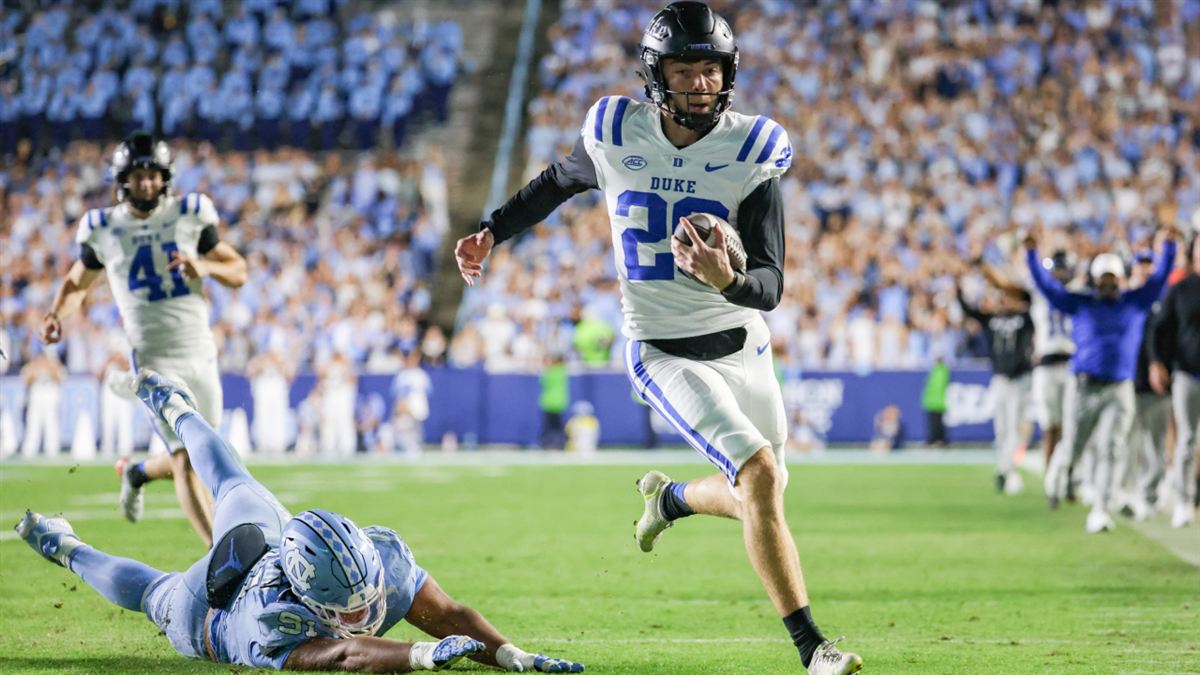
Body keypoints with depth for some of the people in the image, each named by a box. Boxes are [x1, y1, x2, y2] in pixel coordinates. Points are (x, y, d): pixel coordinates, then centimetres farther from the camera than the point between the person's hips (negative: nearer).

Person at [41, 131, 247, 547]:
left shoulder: (189, 216, 2)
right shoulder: (104, 229, 0)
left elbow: (238, 272, 6)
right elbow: (77, 283, 15)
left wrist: (205, 267, -14)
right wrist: (57, 315, -4)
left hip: (200, 354, 3)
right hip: (155, 360, -3)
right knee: (186, 462, -13)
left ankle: (137, 474, 42)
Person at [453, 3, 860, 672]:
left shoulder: (753, 152, -12)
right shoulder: (617, 135, -7)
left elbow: (770, 287, -17)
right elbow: (561, 181, 19)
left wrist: (728, 280, -38)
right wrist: (493, 230, 21)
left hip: (742, 343, 2)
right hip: (665, 354, -2)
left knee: (758, 493, 13)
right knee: (761, 476, -20)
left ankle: (669, 497, 47)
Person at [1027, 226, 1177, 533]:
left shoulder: (1135, 303, 10)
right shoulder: (1080, 304, 6)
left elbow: (1160, 278, 6)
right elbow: (1046, 285, 1)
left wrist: (1168, 247, -7)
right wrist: (1031, 254, -10)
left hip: (1121, 390, 1)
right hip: (1087, 388, 0)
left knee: (1108, 452, -8)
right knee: (1074, 451, 6)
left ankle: (1099, 512, -7)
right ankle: (1058, 465, 41)